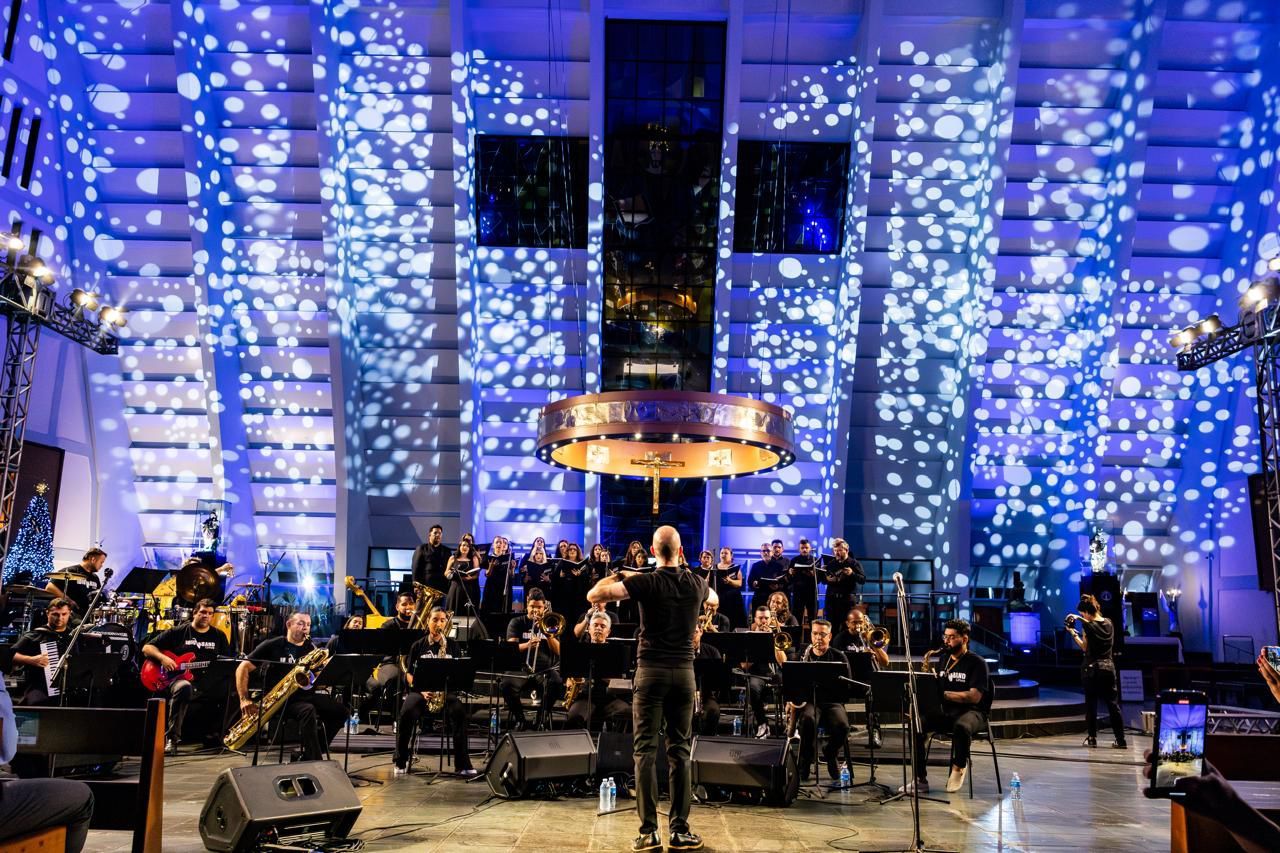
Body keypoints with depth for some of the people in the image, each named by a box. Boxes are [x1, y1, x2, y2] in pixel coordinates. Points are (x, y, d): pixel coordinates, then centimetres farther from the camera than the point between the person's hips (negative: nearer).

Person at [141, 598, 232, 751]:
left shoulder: (219, 636, 17)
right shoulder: (178, 632, 8)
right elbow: (147, 648, 9)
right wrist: (162, 658, -10)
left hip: (207, 683, 3)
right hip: (177, 679, -3)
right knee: (184, 687, -40)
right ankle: (172, 737, -29)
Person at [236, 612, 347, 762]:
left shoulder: (311, 648, 11)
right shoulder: (272, 645, 0)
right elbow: (243, 668, -3)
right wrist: (244, 699, -13)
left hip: (303, 695, 5)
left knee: (340, 711, -12)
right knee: (308, 710, -34)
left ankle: (308, 756, -3)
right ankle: (314, 762, -31)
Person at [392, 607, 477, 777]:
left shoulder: (452, 644, 11)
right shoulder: (418, 646, 10)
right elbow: (409, 674, 5)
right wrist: (422, 690, -13)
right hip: (420, 690, 0)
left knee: (459, 712, -31)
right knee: (407, 713, -32)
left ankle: (462, 765, -24)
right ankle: (401, 762, -11)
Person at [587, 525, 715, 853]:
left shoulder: (644, 582, -8)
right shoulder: (696, 584, 3)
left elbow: (593, 595, -9)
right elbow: (714, 599, 28)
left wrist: (619, 576, 7)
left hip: (651, 670, -3)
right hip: (683, 671, 3)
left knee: (646, 750, 2)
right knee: (679, 751, 8)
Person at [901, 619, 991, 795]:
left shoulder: (977, 663, -4)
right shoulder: (942, 661, 16)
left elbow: (974, 697, -16)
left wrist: (943, 694, -22)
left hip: (970, 712, -5)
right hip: (943, 712, 5)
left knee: (961, 727, -41)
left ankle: (959, 767, -11)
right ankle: (920, 779, -18)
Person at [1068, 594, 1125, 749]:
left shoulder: (1087, 626, -12)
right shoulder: (1109, 623, 4)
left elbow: (1085, 648, -5)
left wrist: (1073, 633, 3)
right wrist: (1083, 621, 17)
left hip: (1091, 668, -4)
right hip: (1108, 666, 4)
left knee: (1091, 703, 5)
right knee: (1112, 703, 6)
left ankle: (1092, 738, 8)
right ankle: (1121, 740, 4)